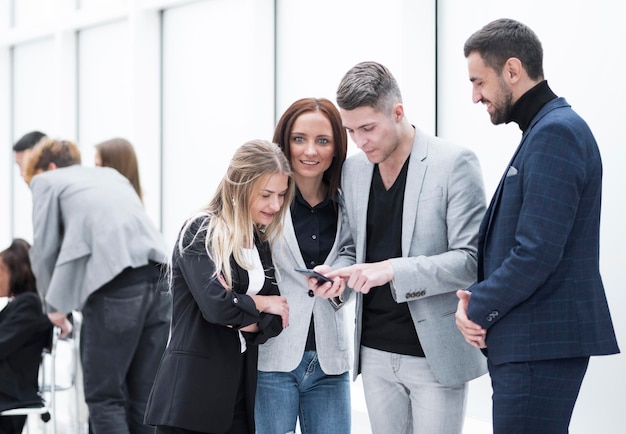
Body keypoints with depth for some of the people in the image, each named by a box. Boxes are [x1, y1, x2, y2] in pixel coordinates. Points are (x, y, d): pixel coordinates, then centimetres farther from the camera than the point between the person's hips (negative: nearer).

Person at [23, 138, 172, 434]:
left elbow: (44, 249, 10)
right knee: (144, 396, 9)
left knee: (104, 395, 0)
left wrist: (54, 306, 23)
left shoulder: (48, 180, 14)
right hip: (158, 274, 6)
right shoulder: (112, 176, 32)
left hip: (115, 280, -6)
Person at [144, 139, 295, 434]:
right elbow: (216, 305, -21)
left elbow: (277, 319, 6)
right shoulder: (200, 233, -8)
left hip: (240, 390, 6)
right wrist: (259, 303, -4)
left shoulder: (261, 244, 13)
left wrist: (243, 319, -13)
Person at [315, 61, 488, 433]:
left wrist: (393, 270, -24)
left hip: (436, 354, -5)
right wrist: (338, 273, -5)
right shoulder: (353, 170, 9)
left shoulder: (454, 163, -10)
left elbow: (471, 259, -14)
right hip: (376, 353, 6)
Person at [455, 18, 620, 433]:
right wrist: (478, 296, 4)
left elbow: (536, 255, -22)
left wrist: (478, 308, -9)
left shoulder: (555, 134, -15)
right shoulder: (546, 129, 17)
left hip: (541, 344, -10)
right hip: (532, 340, 10)